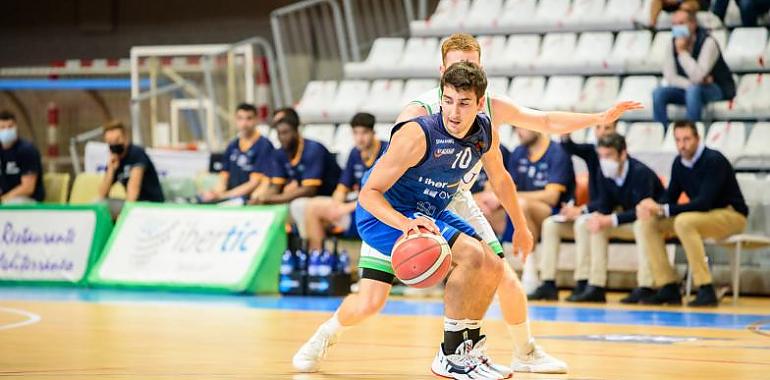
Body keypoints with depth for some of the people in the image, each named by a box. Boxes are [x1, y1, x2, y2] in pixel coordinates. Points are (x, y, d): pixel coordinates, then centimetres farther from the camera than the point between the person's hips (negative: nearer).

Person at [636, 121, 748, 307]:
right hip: (701, 215, 8)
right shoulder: (679, 163, 0)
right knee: (647, 224, -8)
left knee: (684, 222, -36)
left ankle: (705, 290, -32)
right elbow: (670, 197, 4)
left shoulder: (714, 161, -21)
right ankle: (669, 288, -8)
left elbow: (704, 202, -29)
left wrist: (663, 209, -31)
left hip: (731, 215, -8)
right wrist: (653, 206, -21)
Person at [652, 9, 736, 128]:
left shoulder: (708, 42, -21)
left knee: (693, 90, -38)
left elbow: (697, 77, -31)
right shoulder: (673, 43, -4)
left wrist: (682, 52, -29)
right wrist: (692, 82, -22)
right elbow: (670, 77, -7)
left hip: (717, 90, -5)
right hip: (686, 87, 5)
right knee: (659, 93, -19)